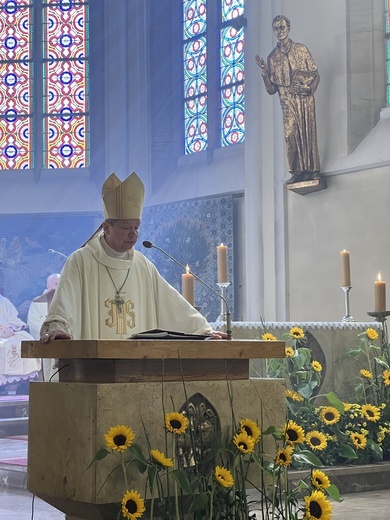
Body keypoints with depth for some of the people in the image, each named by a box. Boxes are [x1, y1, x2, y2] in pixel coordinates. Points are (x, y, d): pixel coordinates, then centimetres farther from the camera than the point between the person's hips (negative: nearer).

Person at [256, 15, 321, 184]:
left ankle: (312, 170, 1)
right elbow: (271, 90, 7)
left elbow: (315, 75, 7)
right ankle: (297, 172, -8)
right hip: (287, 102, 1)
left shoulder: (301, 49, 7)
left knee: (308, 133, -3)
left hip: (305, 99, -1)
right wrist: (264, 71, -8)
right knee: (290, 134, -11)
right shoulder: (272, 57, 9)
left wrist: (310, 88, -13)